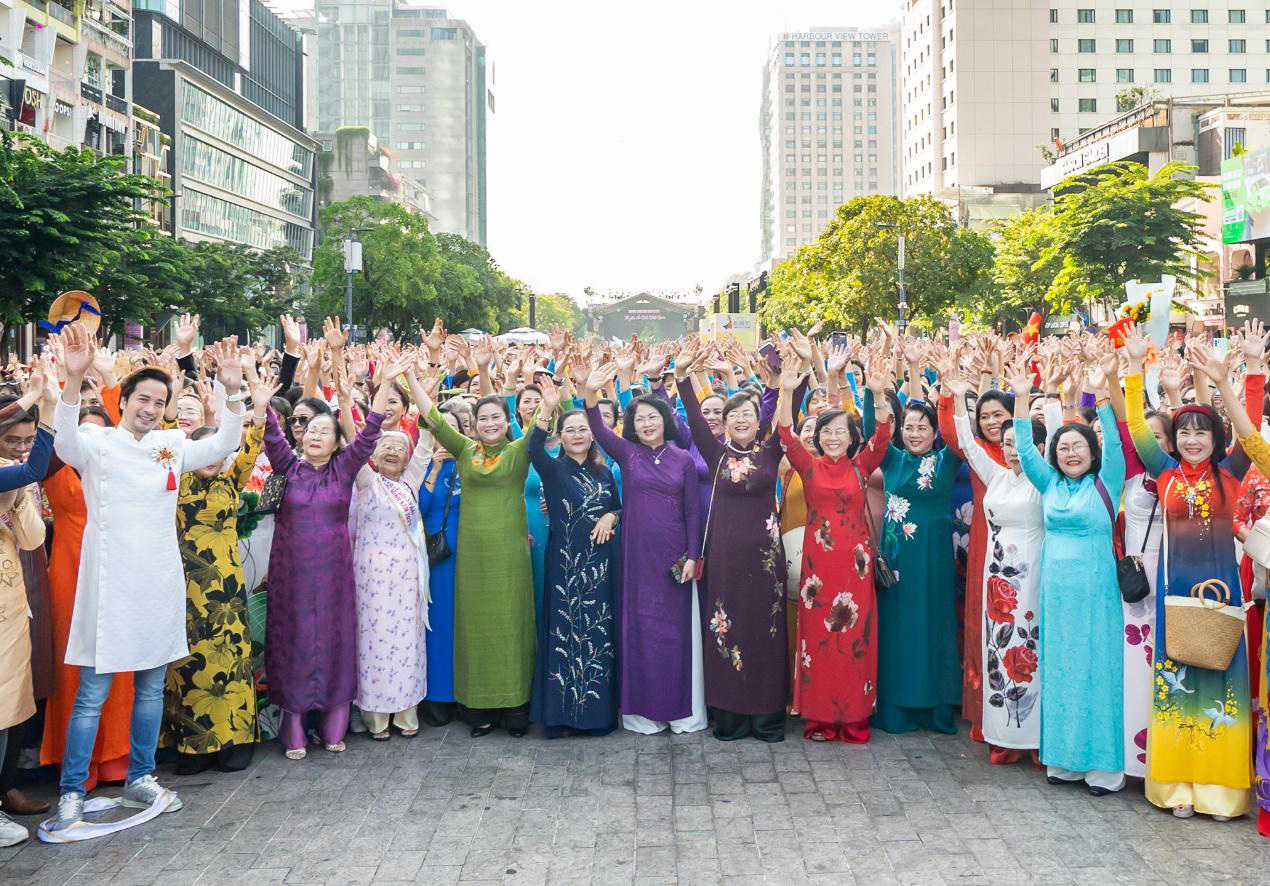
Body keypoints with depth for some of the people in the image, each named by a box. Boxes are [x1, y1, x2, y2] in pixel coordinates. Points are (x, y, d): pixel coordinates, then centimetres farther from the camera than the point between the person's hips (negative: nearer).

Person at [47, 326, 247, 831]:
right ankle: (72, 793, 11)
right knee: (92, 694, 0)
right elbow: (65, 442, -27)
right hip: (110, 581, -5)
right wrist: (75, 380, -42)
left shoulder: (172, 445, 7)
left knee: (151, 688, 14)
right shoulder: (97, 442, -5)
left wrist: (231, 390, -16)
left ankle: (140, 780, 27)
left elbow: (224, 444, -1)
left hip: (160, 581, 5)